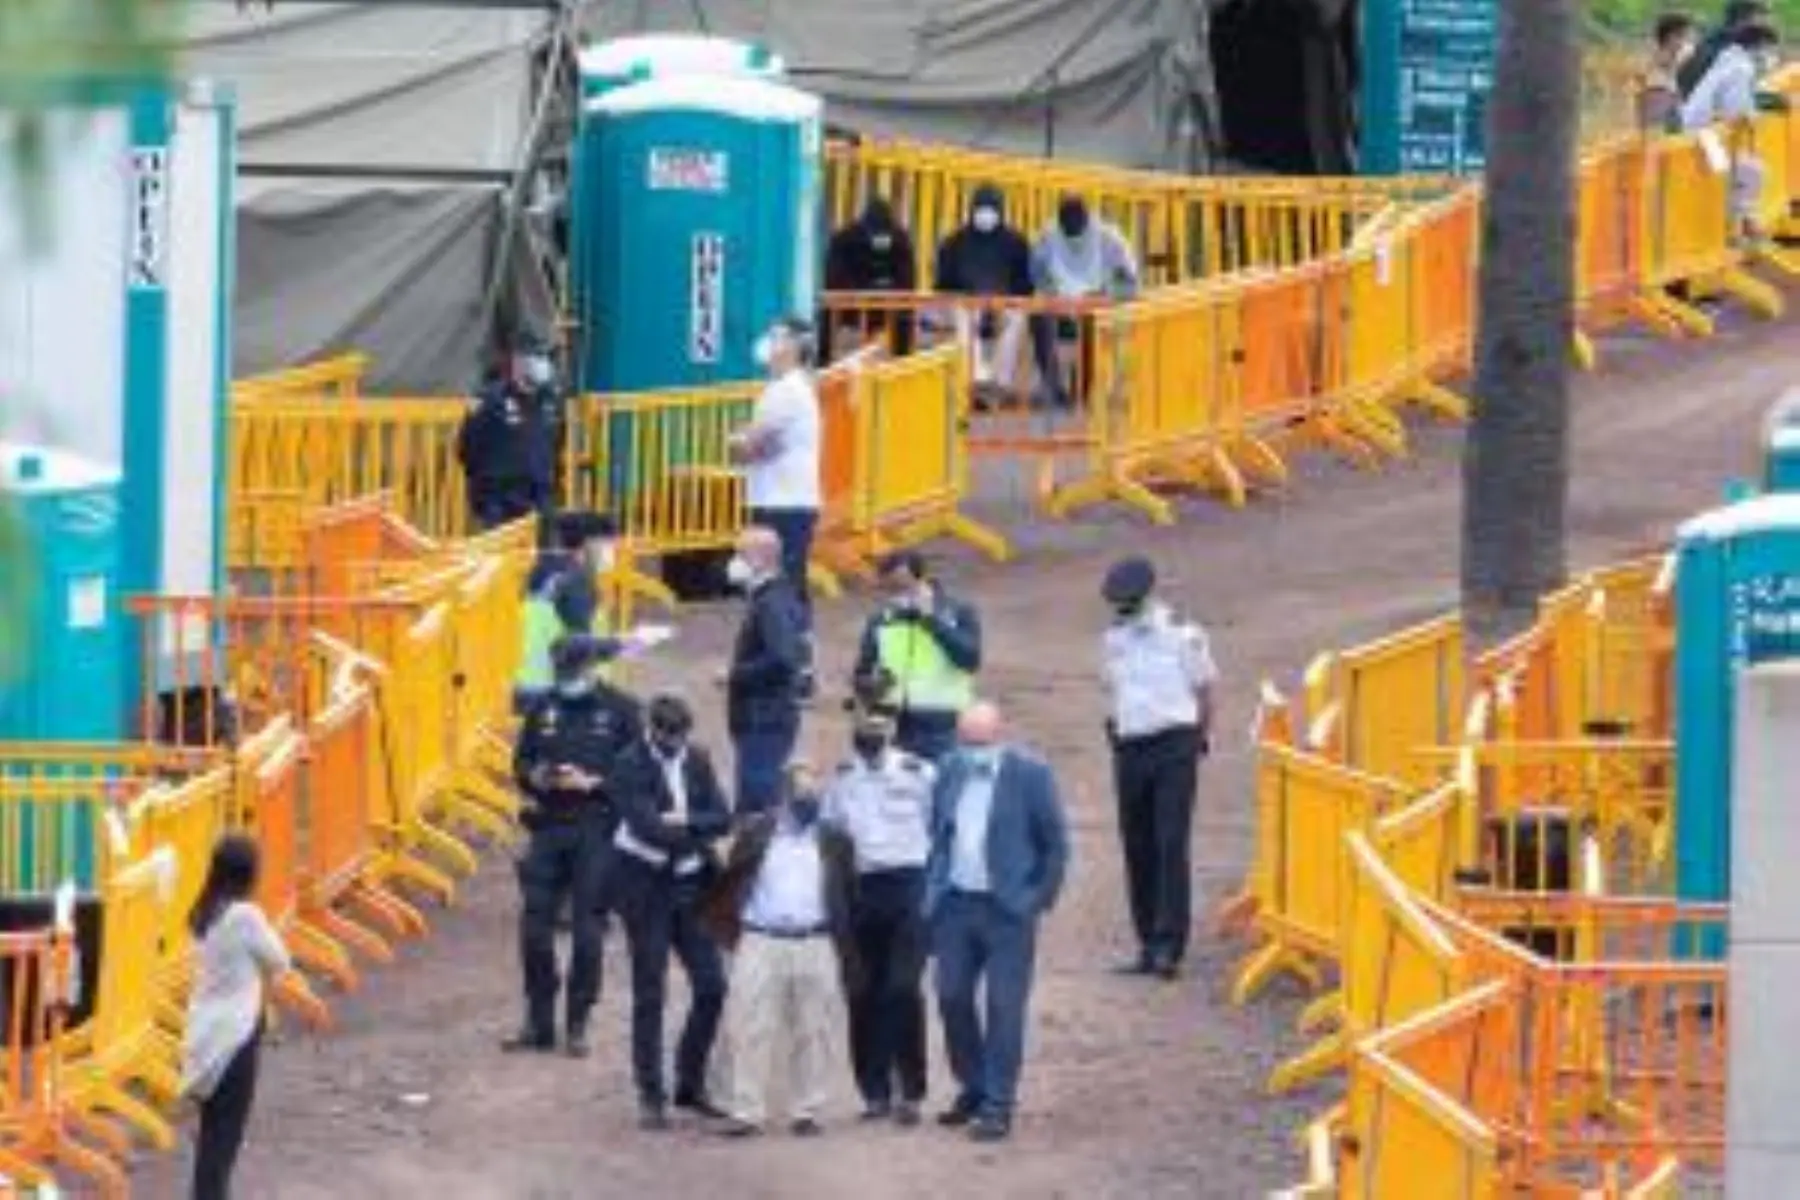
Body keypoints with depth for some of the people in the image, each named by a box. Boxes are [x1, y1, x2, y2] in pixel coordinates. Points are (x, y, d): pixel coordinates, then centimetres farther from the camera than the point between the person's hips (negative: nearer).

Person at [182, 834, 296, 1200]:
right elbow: (278, 962, -7)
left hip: (207, 1033, 8)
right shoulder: (245, 916, -19)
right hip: (234, 1036, -8)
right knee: (225, 1134, -4)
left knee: (213, 1130, 17)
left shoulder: (204, 915, 5)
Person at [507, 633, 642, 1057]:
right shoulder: (545, 709, 10)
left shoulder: (619, 711, -2)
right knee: (534, 925, 3)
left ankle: (577, 1026, 9)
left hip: (596, 831, -4)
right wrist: (534, 777, -5)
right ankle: (538, 1023, 15)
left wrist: (591, 783, -16)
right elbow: (521, 762, 17)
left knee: (587, 930, 0)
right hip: (548, 829, 4)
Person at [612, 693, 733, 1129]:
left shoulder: (696, 761, 7)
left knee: (711, 986, 2)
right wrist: (697, 838, -16)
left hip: (690, 885, 5)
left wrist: (684, 822, -15)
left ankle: (691, 1084, 17)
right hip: (646, 885, -5)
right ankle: (651, 1096, 5)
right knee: (649, 994, -1)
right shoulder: (633, 765, -9)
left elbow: (722, 819, 1)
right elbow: (645, 824, -20)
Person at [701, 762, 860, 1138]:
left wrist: (847, 952, 4)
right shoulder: (757, 836, 7)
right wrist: (729, 931, 1)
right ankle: (746, 1113, -1)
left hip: (816, 948, 1)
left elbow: (848, 897, 9)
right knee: (750, 1030, -3)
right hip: (761, 943, -1)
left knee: (813, 1034, 4)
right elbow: (730, 884, 8)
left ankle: (806, 1112, 12)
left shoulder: (833, 842, 9)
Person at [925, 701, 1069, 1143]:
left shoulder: (1029, 774, -7)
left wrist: (1040, 899, -6)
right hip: (955, 904, 5)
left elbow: (1055, 843, -3)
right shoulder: (950, 772, 7)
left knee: (1003, 1007, -4)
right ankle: (972, 1089, 26)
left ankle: (998, 1106, 0)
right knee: (952, 998, 8)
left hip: (1006, 908, -5)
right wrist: (933, 888, 8)